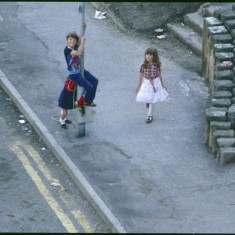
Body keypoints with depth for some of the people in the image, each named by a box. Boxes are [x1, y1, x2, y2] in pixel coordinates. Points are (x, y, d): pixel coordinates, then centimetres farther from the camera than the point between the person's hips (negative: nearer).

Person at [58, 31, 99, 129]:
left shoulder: (76, 47, -1)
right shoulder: (67, 50, -23)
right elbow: (79, 52, -35)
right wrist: (82, 41, -26)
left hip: (80, 71, 9)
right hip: (74, 75, -9)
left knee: (94, 81, 12)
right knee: (89, 87, -15)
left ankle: (88, 101, 24)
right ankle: (79, 103, 5)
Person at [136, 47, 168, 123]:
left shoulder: (157, 65, -11)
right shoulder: (144, 65, -11)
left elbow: (159, 75, 1)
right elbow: (141, 76, -2)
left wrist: (162, 85, 9)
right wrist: (138, 86, 2)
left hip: (155, 83, -1)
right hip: (146, 83, 1)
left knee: (152, 100, 6)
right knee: (147, 99, 12)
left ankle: (150, 115, 18)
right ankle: (148, 102, 51)